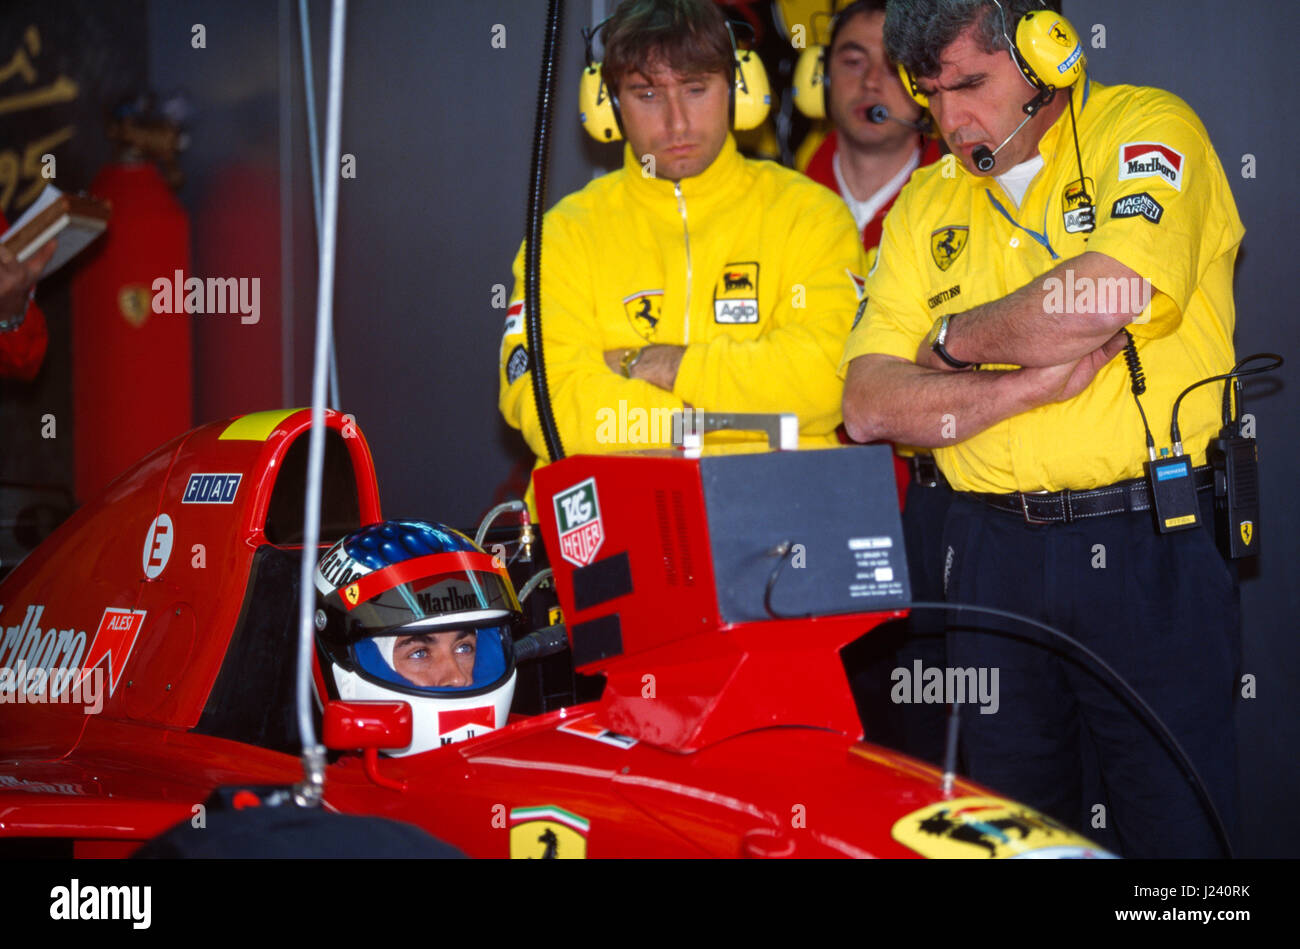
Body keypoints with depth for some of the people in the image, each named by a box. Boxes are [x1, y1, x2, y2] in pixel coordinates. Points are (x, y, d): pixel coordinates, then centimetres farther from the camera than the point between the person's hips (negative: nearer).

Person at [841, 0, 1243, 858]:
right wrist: (1032, 380, -11)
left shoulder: (1146, 129, -2)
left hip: (1148, 550, -5)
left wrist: (957, 338, -4)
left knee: (1175, 823, -2)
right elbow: (869, 404, 4)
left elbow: (1110, 297, -21)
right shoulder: (927, 204, 13)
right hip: (992, 552, 5)